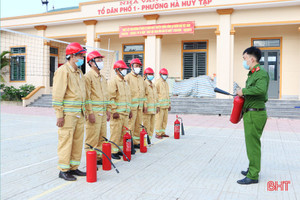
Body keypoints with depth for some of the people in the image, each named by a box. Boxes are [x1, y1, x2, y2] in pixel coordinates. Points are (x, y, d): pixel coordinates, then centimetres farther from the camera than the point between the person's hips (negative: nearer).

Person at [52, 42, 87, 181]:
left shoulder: (79, 72, 18)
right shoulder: (63, 71, -9)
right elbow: (57, 95, -14)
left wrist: (83, 111, 18)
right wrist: (59, 115, -17)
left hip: (79, 114, 8)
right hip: (68, 114, -8)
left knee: (78, 141, 11)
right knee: (66, 141, -2)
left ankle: (74, 167, 22)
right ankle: (63, 170, 8)